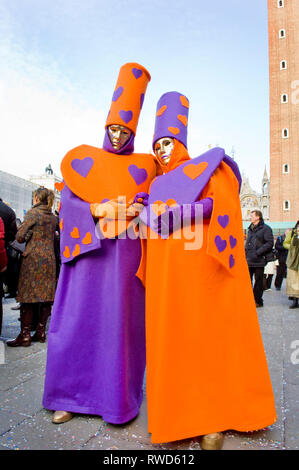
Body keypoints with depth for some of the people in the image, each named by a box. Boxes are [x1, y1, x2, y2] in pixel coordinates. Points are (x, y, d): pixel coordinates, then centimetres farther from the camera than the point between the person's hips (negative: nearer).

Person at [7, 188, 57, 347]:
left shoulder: (33, 213, -7)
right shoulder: (53, 217, 11)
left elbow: (19, 236, -10)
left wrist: (29, 235, 9)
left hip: (33, 258, -6)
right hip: (49, 258, 6)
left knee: (28, 298, -1)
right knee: (46, 297, 8)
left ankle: (25, 335, 2)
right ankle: (41, 332, 16)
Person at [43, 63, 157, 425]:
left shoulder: (143, 165, 13)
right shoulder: (82, 160, 13)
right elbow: (68, 204, 5)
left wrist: (137, 209, -12)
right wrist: (97, 209, -14)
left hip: (126, 255, 0)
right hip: (88, 251, 1)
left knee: (121, 322, 0)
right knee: (79, 320, 0)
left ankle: (119, 398, 14)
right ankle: (72, 396, 16)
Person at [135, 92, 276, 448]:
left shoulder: (208, 166, 11)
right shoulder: (158, 185, 24)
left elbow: (223, 202, -6)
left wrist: (175, 214, -14)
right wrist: (146, 211, 3)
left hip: (202, 266, -4)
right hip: (167, 273, 5)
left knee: (210, 337, -2)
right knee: (172, 340, 2)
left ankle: (214, 418, 10)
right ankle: (180, 415, 13)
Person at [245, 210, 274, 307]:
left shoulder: (266, 228, -6)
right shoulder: (250, 229, 16)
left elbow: (270, 243, -12)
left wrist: (257, 252, -18)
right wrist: (246, 251, 10)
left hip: (259, 260, -6)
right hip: (249, 260, 7)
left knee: (258, 281, 3)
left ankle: (258, 301, 13)